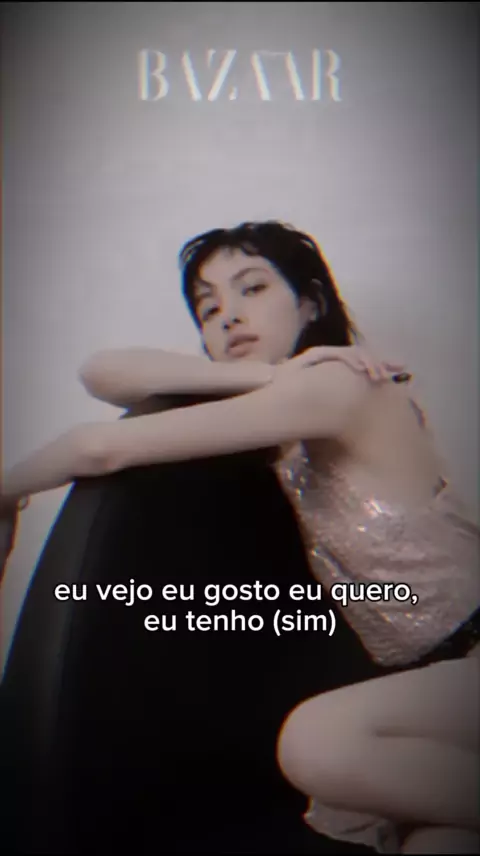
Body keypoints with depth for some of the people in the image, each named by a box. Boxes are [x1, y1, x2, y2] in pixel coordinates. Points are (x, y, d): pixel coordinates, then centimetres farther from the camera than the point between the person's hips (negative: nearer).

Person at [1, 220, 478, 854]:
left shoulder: (338, 382, -15)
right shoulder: (285, 409, 10)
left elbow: (102, 449, -17)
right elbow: (104, 374, 0)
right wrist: (261, 374, -11)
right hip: (428, 674, 7)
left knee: (315, 742, -28)